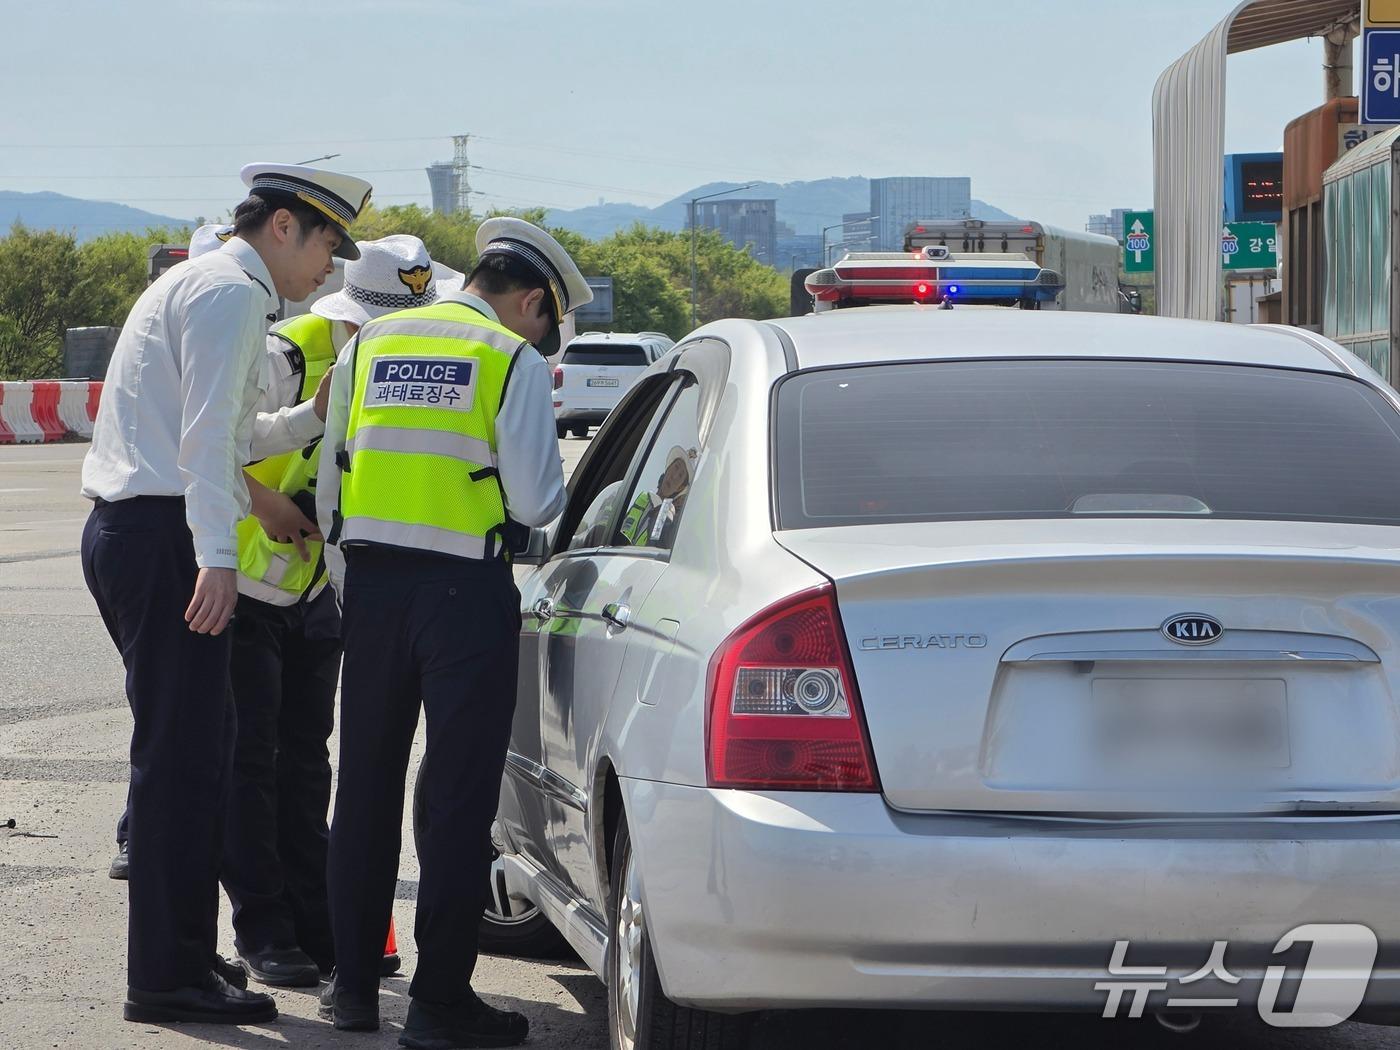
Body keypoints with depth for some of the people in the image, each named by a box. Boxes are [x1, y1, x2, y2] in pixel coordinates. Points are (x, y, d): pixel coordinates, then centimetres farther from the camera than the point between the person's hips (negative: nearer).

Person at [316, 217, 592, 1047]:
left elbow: (330, 482, 12)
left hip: (371, 580, 5)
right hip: (466, 590, -5)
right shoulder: (514, 362, -4)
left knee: (367, 785, 15)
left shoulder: (370, 345, 11)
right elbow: (535, 502, -9)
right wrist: (554, 495, 14)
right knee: (459, 795, 1)